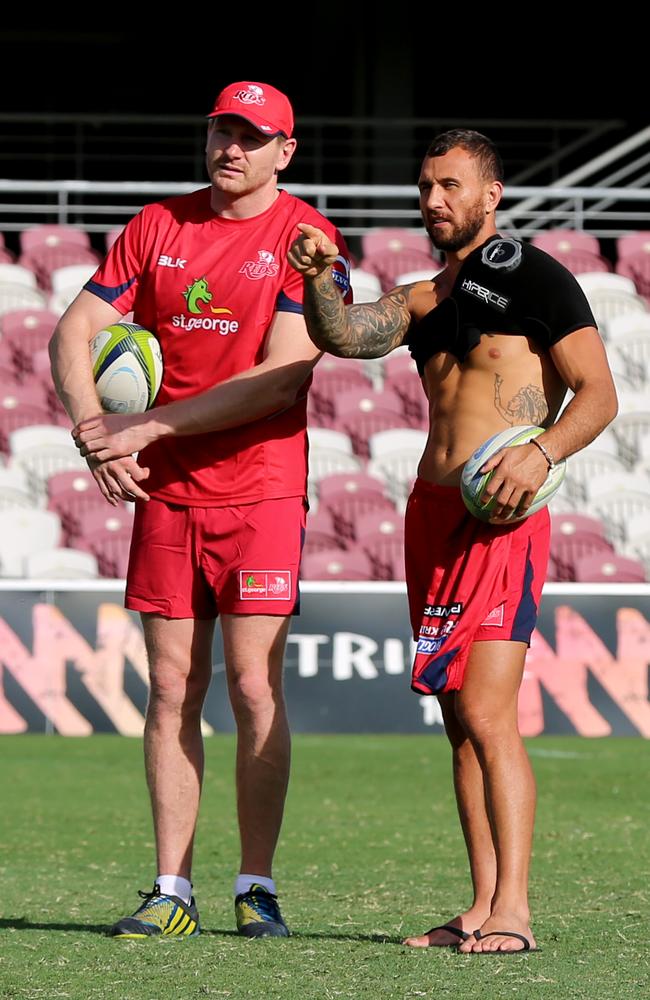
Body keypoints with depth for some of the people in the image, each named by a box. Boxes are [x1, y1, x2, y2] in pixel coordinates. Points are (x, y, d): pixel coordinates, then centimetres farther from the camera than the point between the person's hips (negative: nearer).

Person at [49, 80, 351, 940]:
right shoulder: (158, 227, 10)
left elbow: (280, 381, -13)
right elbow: (74, 332, 9)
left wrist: (149, 426, -15)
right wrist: (96, 429, -10)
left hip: (261, 490, -4)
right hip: (165, 492, 4)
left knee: (255, 686, -8)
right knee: (171, 690, 3)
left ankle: (258, 889, -1)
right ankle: (172, 891, 7)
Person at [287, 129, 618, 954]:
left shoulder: (538, 280, -1)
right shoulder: (425, 298, 20)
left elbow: (598, 393, -6)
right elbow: (341, 335, 5)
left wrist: (541, 451, -24)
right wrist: (318, 279, -15)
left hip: (500, 519, -7)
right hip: (431, 512, 7)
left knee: (486, 712, -16)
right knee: (460, 719, 6)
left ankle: (512, 911, -18)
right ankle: (480, 909, 8)